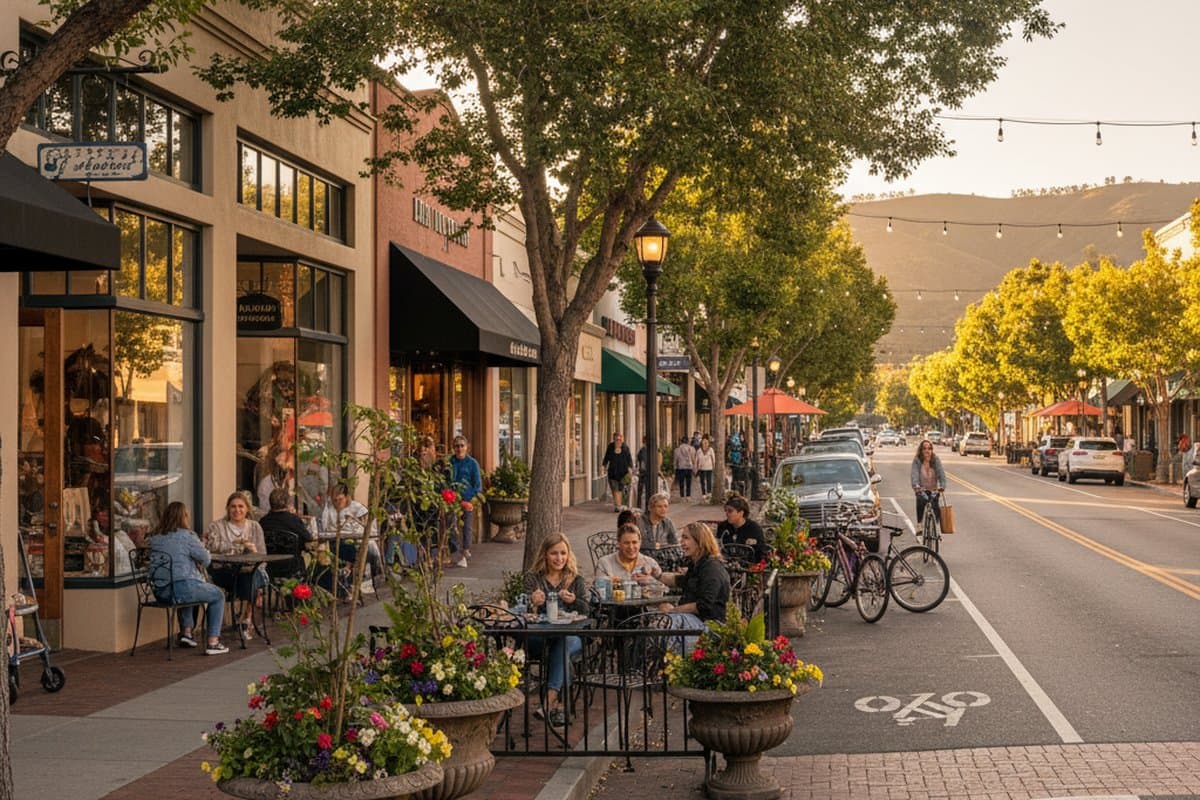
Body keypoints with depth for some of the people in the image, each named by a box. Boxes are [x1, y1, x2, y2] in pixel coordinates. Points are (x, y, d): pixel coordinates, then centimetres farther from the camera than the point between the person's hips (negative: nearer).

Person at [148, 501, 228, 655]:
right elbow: (206, 560, -5)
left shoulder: (154, 538, 8)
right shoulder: (186, 536, -11)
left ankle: (186, 632, 38)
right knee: (218, 596, 17)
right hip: (184, 588, -7)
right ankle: (212, 643, 10)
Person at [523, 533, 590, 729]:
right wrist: (533, 603, -28)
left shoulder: (576, 580, 17)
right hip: (537, 638, -1)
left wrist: (574, 601, -20)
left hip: (572, 638, 1)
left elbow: (586, 612, 3)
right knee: (562, 639, -35)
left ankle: (550, 702, -41)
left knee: (566, 641, -35)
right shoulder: (532, 578, 12)